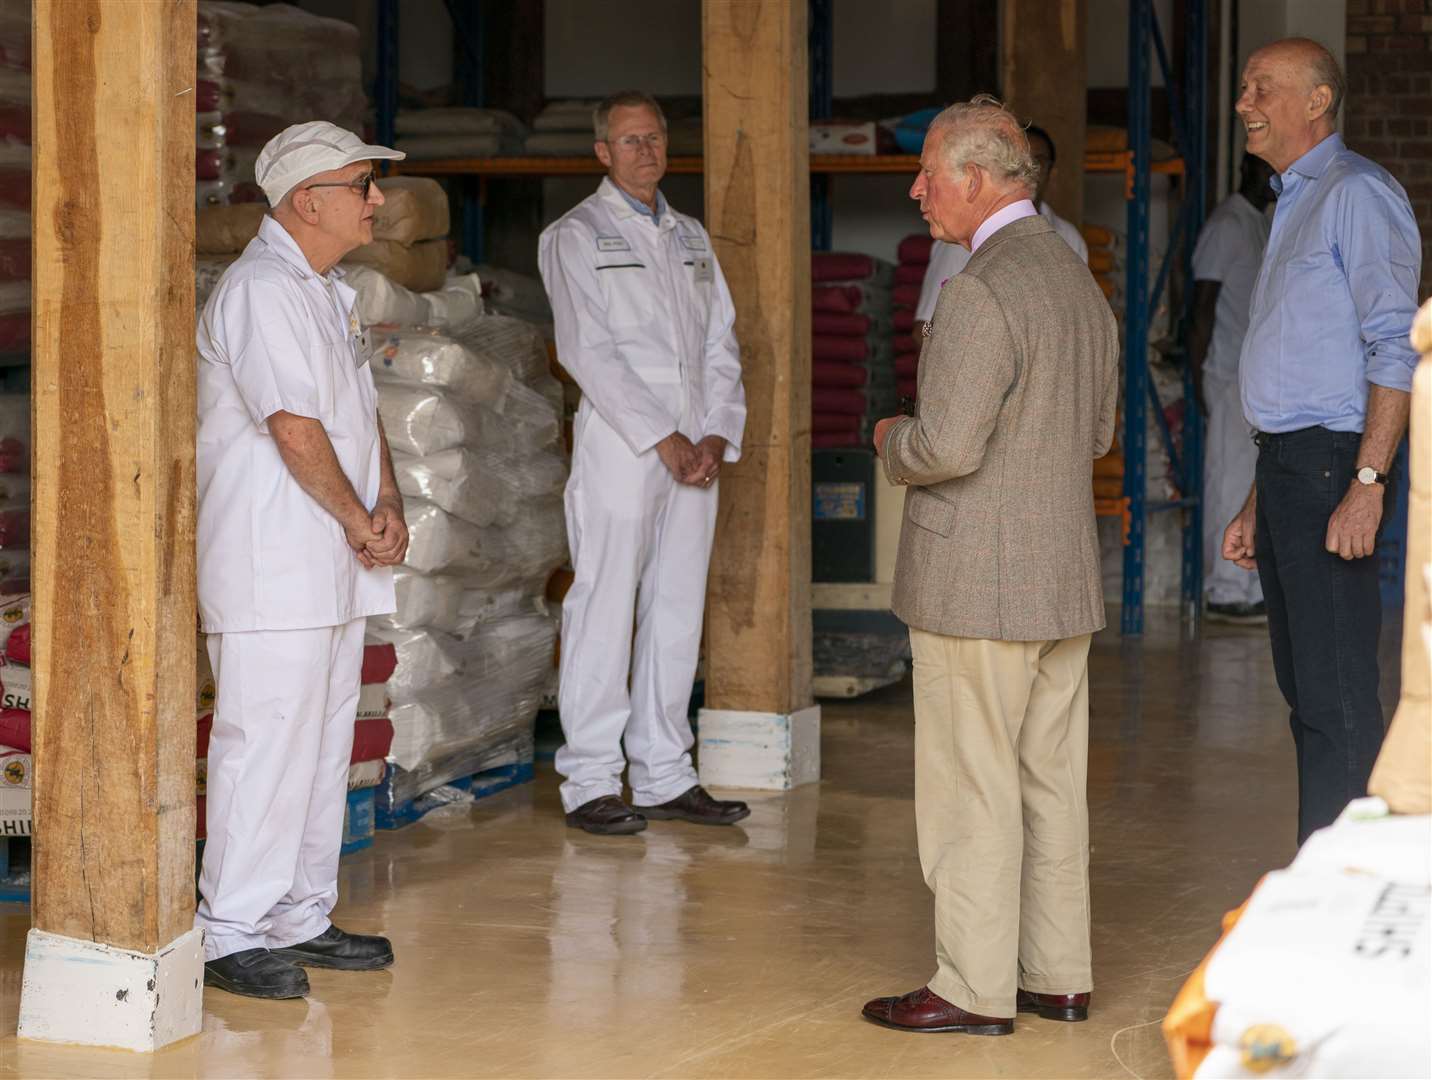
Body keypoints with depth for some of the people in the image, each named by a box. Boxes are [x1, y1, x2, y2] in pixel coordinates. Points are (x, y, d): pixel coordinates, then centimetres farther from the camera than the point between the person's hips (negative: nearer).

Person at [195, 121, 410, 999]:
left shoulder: (329, 291, 18)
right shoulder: (261, 289, -14)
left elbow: (362, 409, 18)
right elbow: (296, 430, -19)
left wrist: (389, 507, 2)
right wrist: (361, 524, -9)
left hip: (334, 564, 10)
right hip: (272, 567, -10)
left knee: (325, 742, 13)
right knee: (266, 740, -8)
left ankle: (301, 919, 21)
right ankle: (231, 934, -2)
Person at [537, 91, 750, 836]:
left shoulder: (691, 238, 18)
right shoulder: (575, 236, -1)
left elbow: (720, 345, 14)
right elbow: (588, 350, -10)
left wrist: (717, 437, -1)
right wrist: (663, 438, -14)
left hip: (695, 450, 6)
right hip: (618, 442, -6)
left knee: (678, 611, 7)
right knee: (604, 612, -6)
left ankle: (663, 775, 14)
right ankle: (591, 783, -1)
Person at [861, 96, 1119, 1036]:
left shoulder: (984, 290, -18)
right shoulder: (1081, 281, 12)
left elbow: (948, 443, -22)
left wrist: (894, 441, -3)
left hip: (977, 583, -9)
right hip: (1065, 574, 9)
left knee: (970, 785, -2)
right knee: (1050, 781, 12)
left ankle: (974, 989, 4)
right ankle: (1059, 977, 18)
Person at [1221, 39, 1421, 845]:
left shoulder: (1357, 193, -10)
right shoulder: (1294, 205, 21)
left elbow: (1396, 348, -18)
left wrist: (1367, 485, -25)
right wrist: (1258, 506, 23)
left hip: (1331, 466, -10)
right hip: (1287, 466, 10)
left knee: (1338, 701, -10)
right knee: (1304, 689, 12)